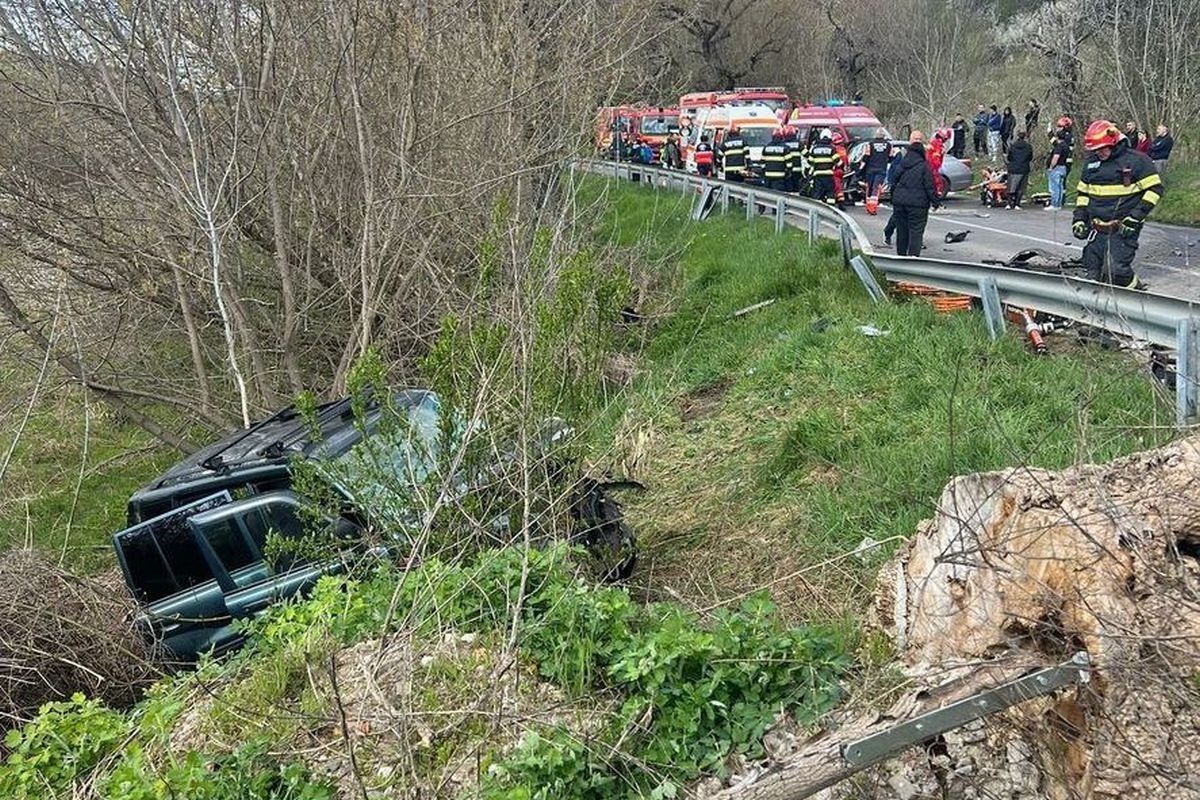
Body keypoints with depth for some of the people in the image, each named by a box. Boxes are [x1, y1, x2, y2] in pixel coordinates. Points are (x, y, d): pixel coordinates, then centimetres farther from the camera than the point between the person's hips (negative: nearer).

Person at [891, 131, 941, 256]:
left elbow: (894, 182, 12)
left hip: (899, 202, 5)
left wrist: (894, 198, 22)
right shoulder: (924, 166, -9)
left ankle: (901, 255, 23)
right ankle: (913, 256, -13)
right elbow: (930, 186, -9)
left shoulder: (901, 164, 5)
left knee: (901, 231, 14)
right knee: (916, 232, -3)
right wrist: (935, 201, 1)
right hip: (917, 204, -5)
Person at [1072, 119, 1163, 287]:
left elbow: (1155, 188, -6)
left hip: (1123, 229, -6)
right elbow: (1082, 192, 23)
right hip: (1096, 229, 6)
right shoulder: (1092, 163, 13)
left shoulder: (1136, 160, -6)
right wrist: (1079, 219, 10)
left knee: (1115, 270, -18)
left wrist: (1135, 218, -15)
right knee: (1093, 274, 3)